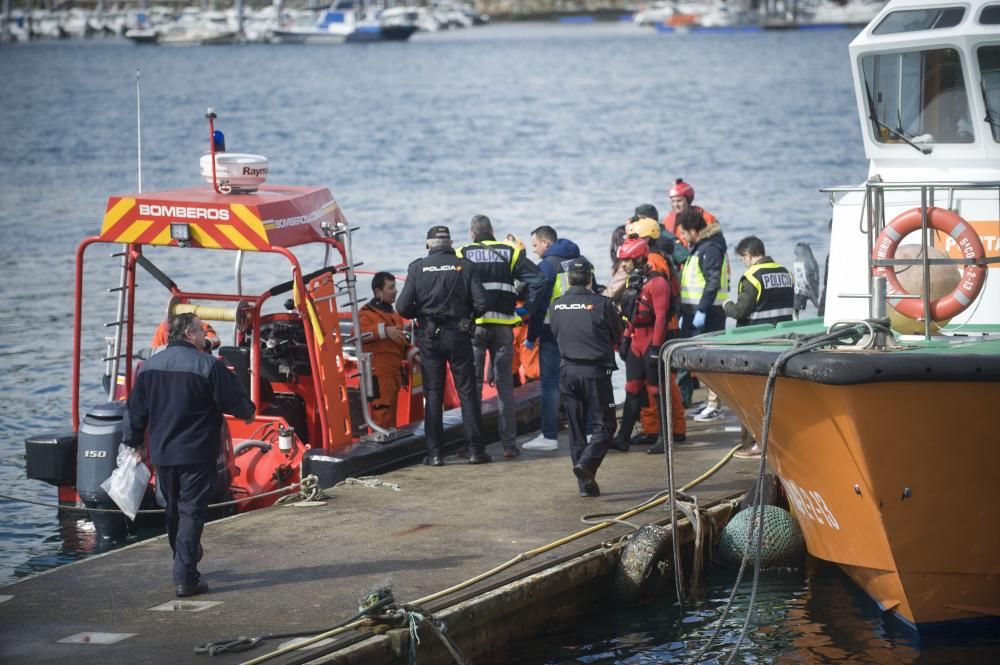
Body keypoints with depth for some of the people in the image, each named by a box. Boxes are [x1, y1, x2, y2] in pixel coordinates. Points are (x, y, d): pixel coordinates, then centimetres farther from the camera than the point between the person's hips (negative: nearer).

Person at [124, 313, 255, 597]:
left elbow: (136, 410, 9)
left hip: (162, 454, 6)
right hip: (196, 454, -6)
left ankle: (184, 564, 35)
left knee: (173, 511, 20)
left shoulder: (149, 366, 4)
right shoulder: (207, 366, -14)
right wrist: (248, 412, 15)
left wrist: (133, 442, 20)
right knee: (191, 512, -4)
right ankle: (186, 578, -10)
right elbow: (234, 400, -7)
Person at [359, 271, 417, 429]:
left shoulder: (394, 315, 25)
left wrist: (413, 353, 15)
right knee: (381, 416, -16)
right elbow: (359, 332, -25)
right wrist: (384, 330, -32)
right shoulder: (368, 312, -4)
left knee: (392, 416, 13)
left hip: (394, 372, 9)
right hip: (378, 374, -9)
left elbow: (401, 342, 33)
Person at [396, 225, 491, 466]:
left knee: (433, 394, 6)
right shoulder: (463, 266, -4)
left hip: (429, 337, 0)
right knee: (467, 392, 6)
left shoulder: (418, 268, -3)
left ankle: (435, 453, 3)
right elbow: (481, 302, -10)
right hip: (458, 335, 0)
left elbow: (403, 306, -8)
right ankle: (475, 449, 4)